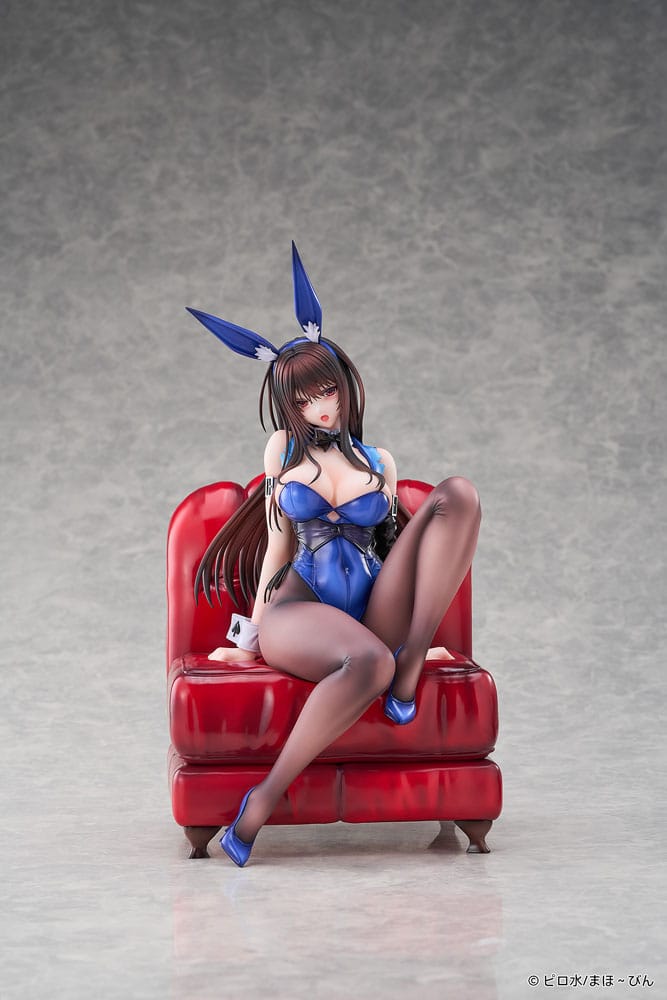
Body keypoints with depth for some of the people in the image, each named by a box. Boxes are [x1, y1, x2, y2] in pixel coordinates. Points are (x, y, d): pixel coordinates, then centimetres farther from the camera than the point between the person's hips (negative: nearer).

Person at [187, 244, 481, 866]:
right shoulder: (285, 448, 12)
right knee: (369, 662, -43)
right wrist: (252, 634, 11)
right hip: (299, 607, -3)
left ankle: (409, 665, -26)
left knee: (458, 494, -21)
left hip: (372, 611, 3)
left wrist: (417, 638, 13)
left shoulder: (379, 462, 16)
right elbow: (279, 545, 13)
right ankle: (265, 799, -36)